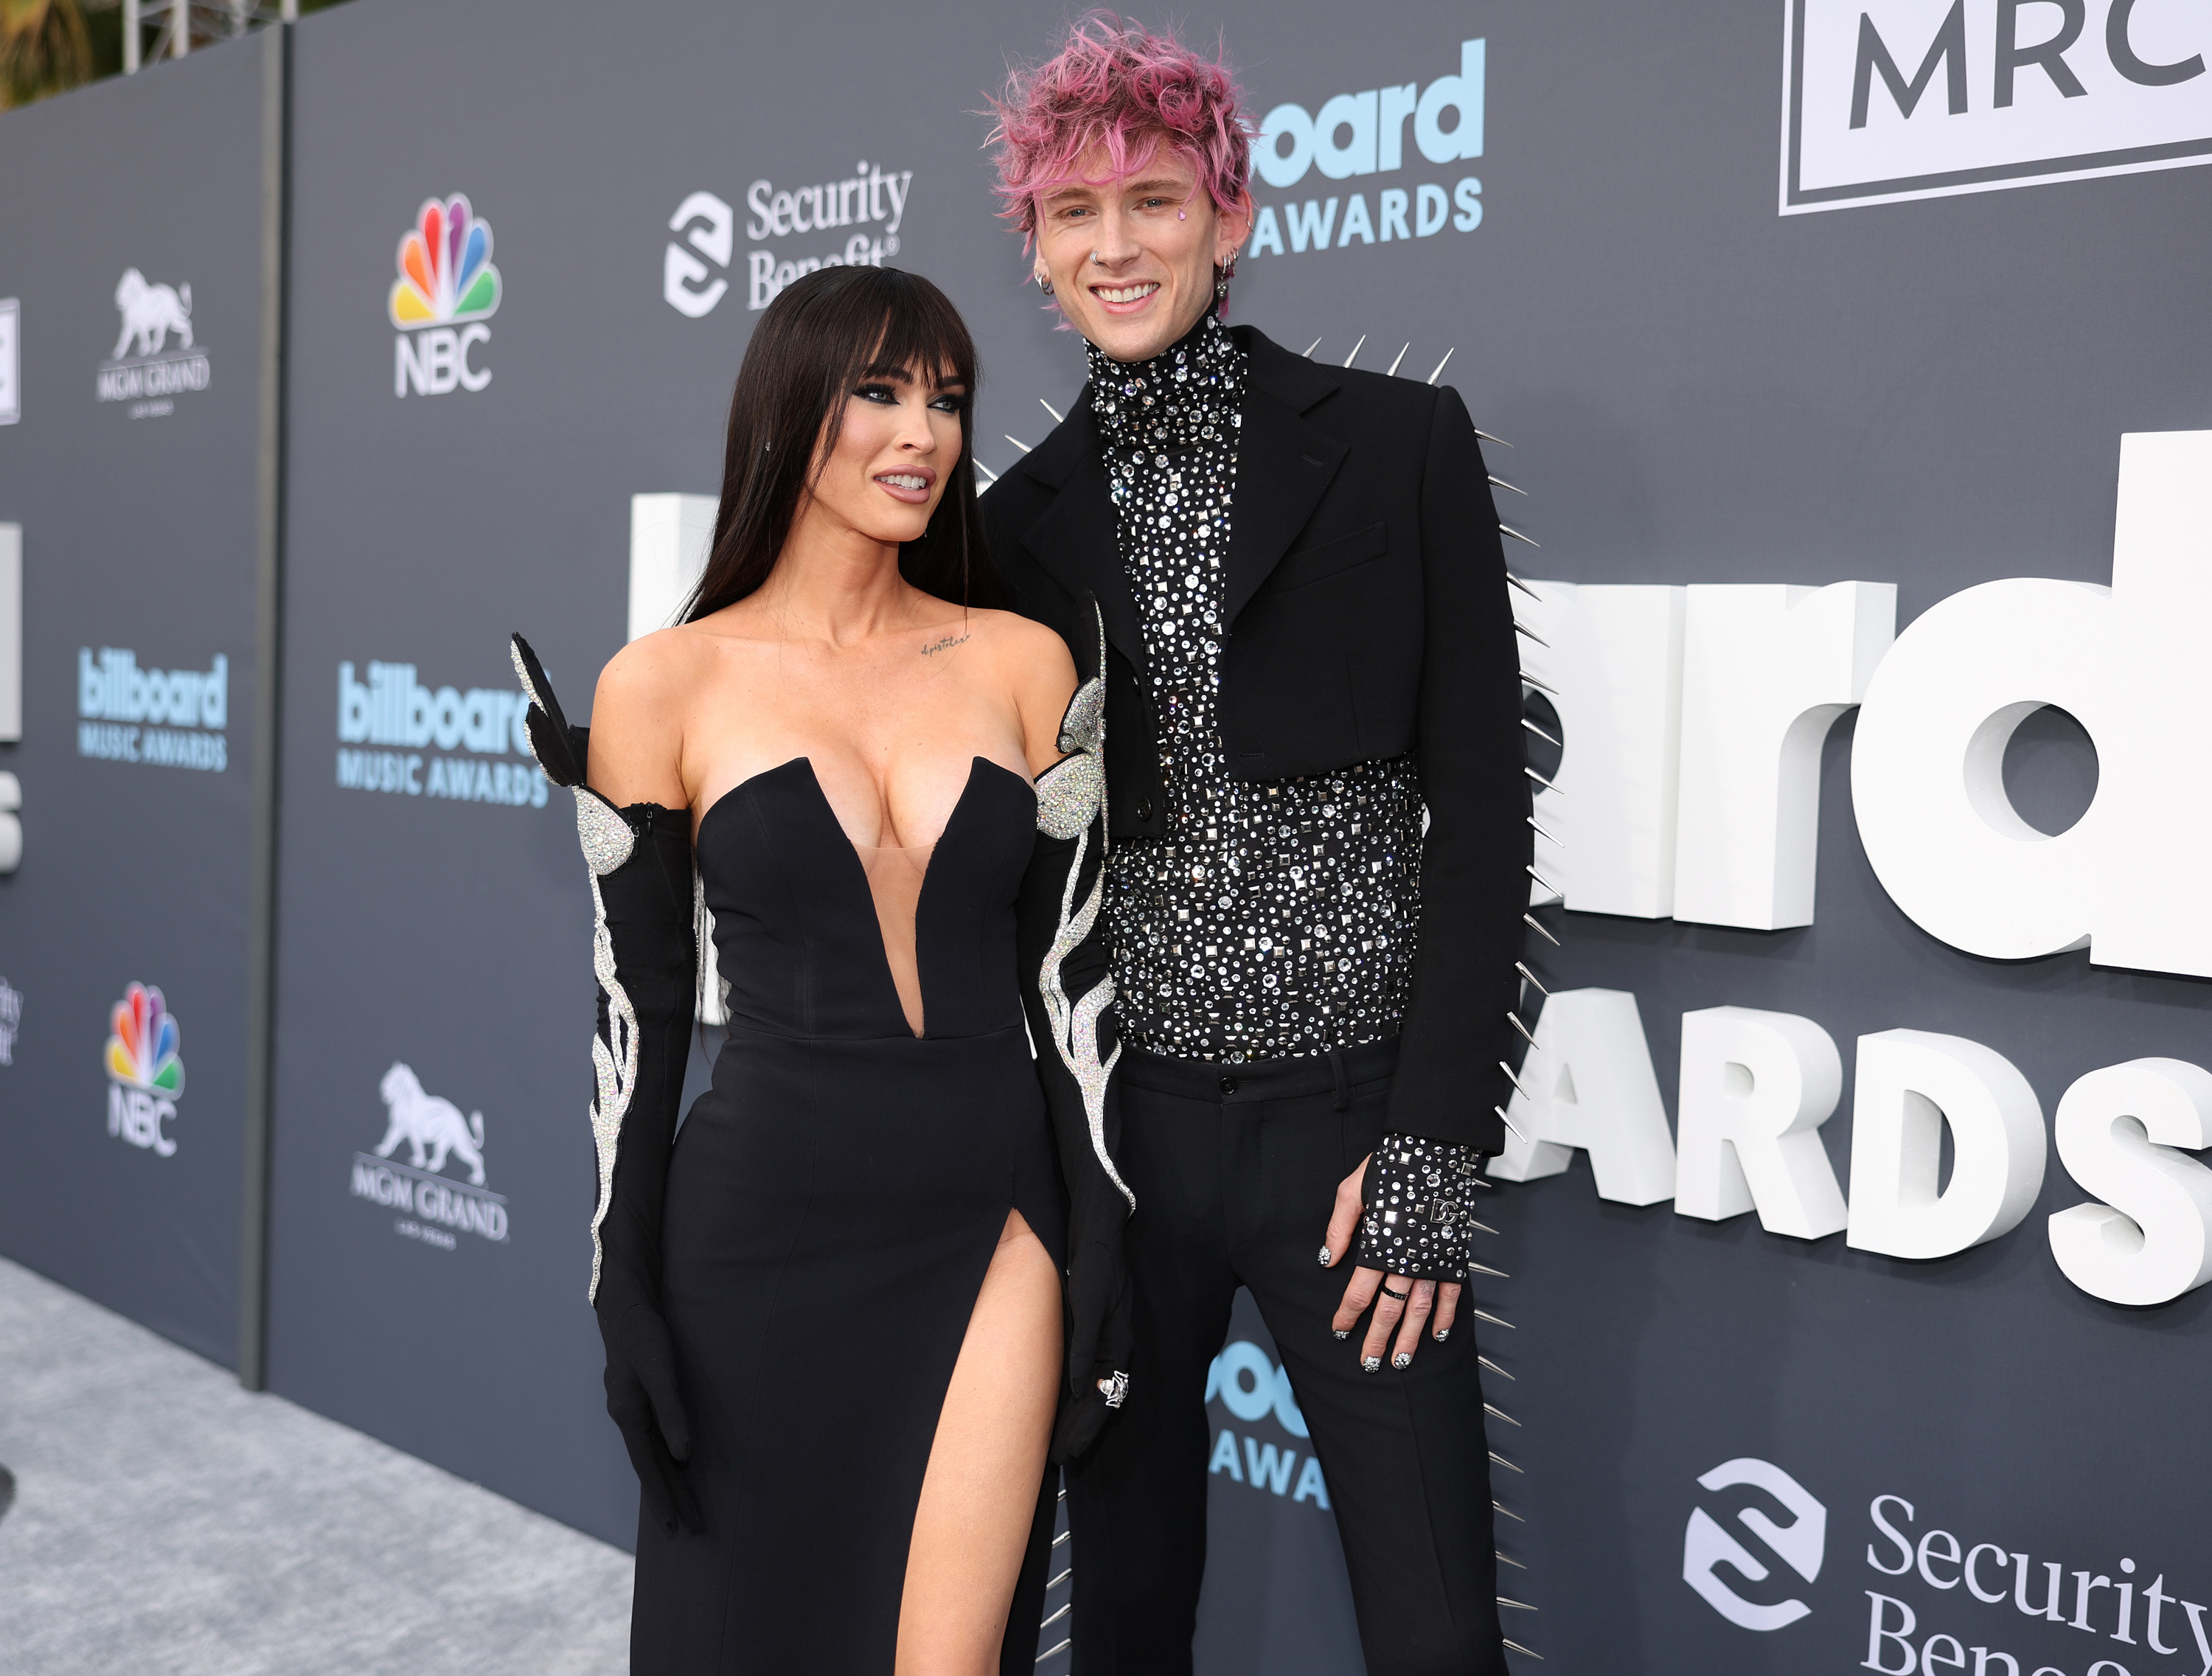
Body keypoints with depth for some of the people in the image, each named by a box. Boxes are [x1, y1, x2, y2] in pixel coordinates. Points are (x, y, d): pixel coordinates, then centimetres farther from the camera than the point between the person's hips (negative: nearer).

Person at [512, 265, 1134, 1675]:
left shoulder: (1023, 662, 3)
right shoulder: (667, 684, -3)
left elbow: (1068, 966, 3)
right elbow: (638, 1005, 0)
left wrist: (1105, 1241, 1)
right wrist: (625, 1294, -1)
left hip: (988, 1226, 1)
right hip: (764, 1227, -1)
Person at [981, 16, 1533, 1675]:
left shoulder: (1400, 444, -1)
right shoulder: (1025, 515, 7)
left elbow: (1481, 806, -4)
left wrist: (1434, 1139, -9)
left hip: (1350, 1124, -2)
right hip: (1113, 1124, 3)